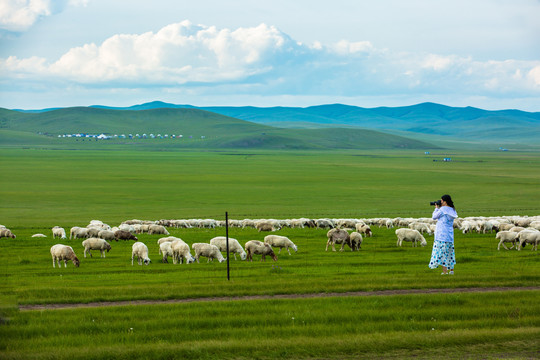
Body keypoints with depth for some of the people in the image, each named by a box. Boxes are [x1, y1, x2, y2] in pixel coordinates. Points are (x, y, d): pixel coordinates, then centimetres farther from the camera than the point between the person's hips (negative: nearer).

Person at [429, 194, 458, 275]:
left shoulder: (443, 209, -11)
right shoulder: (452, 210, 12)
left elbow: (434, 217, -1)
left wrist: (437, 208, 10)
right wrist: (438, 208, 21)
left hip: (442, 235, -8)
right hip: (450, 234, 8)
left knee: (442, 251, -6)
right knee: (450, 252, 14)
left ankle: (445, 271, -11)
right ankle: (451, 270, 17)